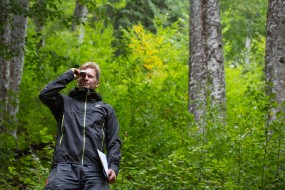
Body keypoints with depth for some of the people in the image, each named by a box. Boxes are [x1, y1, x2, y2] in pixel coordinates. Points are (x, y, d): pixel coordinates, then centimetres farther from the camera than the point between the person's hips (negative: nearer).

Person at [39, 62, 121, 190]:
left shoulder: (106, 109, 26)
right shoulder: (65, 102, 24)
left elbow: (113, 141, 18)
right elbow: (45, 95, 3)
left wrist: (113, 166, -1)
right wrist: (69, 75, 14)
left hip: (94, 171, 1)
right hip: (64, 168, -1)